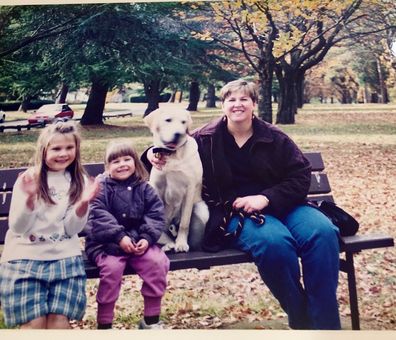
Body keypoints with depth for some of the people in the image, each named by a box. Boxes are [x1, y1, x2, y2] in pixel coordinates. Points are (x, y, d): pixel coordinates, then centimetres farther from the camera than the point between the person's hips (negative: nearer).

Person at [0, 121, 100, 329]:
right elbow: (17, 228, -6)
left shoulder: (79, 181, 5)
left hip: (64, 256, 2)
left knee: (60, 319, -12)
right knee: (34, 322, -12)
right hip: (24, 256, -1)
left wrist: (84, 202, -18)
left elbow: (72, 228, 0)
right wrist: (29, 198, -22)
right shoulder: (28, 180, -1)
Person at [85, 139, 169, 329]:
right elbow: (99, 216, -13)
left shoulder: (143, 187, 10)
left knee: (158, 262, -19)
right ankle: (104, 323, -12)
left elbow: (156, 213, 4)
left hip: (139, 241, 3)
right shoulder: (101, 187, -1)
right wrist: (119, 237, -23)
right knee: (112, 267, -30)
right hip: (107, 243, -3)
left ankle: (151, 320, -2)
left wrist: (147, 238, -11)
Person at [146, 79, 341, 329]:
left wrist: (266, 198, -11)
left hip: (280, 204, 3)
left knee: (323, 232, -28)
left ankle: (325, 323, -15)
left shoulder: (275, 138, 7)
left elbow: (301, 175, 4)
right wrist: (155, 154, -8)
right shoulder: (206, 139, 5)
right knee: (274, 241, -37)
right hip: (234, 212, -3)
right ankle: (302, 320, -16)